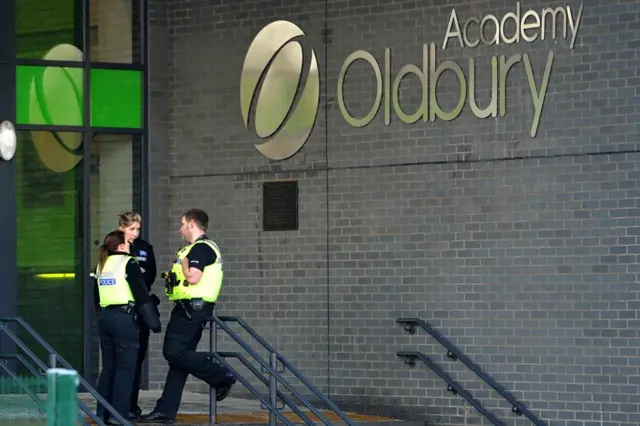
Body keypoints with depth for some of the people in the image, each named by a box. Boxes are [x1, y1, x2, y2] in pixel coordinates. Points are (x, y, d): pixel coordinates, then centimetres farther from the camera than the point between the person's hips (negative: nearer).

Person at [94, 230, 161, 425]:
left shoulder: (101, 265, 14)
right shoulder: (128, 263, -8)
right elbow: (141, 295, -11)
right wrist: (154, 321, -7)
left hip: (104, 318, 7)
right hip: (123, 318, -7)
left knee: (108, 367, 13)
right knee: (125, 368, -4)